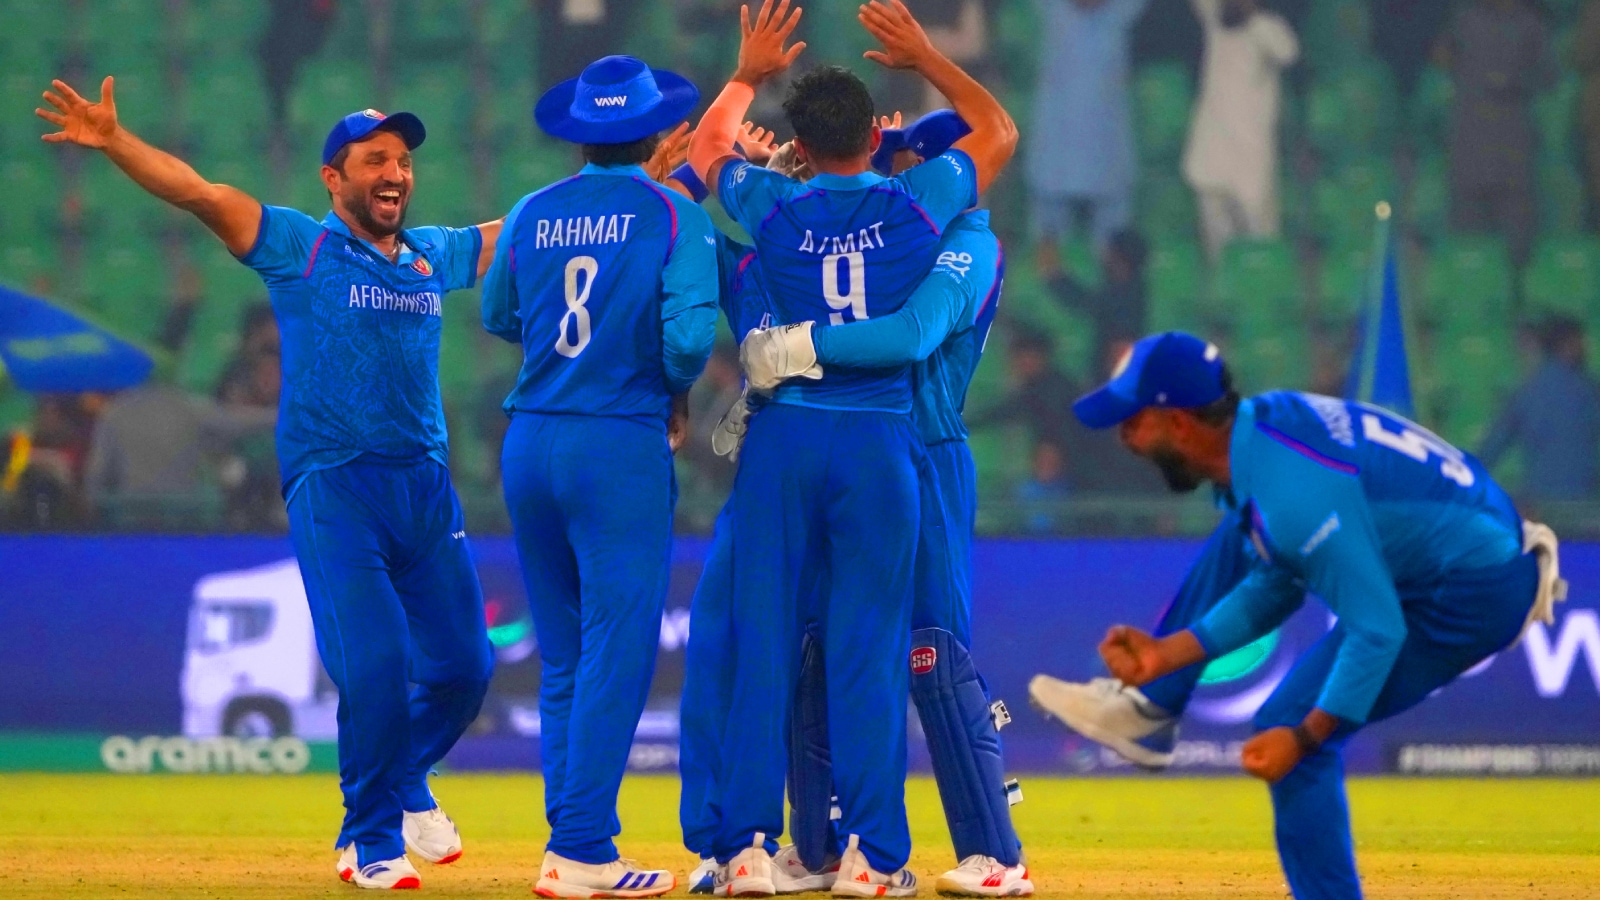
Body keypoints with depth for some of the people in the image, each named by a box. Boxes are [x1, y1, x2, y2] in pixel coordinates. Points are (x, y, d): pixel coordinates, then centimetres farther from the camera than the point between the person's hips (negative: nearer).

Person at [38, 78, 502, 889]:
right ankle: (373, 839, 6)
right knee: (373, 665, -12)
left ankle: (403, 786, 34)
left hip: (425, 486, 5)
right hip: (332, 485, -5)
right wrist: (113, 142, -22)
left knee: (462, 666, 5)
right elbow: (197, 192, -9)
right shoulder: (298, 246, 1)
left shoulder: (436, 254, 15)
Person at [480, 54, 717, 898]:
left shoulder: (531, 214, 8)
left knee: (563, 659, 13)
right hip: (622, 447, -5)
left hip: (529, 444, 5)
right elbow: (690, 333, -16)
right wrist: (675, 390, 3)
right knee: (615, 652, -4)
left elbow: (497, 316, 21)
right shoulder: (673, 216, -5)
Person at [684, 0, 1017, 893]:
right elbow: (999, 131, 17)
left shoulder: (773, 208, -1)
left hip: (780, 434, 1)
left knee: (764, 640, 4)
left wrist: (749, 75, 30)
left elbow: (708, 150, 22)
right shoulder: (915, 205, -2)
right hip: (878, 437, -1)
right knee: (870, 646, 1)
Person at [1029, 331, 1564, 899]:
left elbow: (1377, 631, -28)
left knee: (1285, 727, -11)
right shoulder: (1267, 419, 0)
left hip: (1474, 597, -10)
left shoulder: (1294, 492, -31)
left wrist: (1303, 737, -23)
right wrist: (1166, 655, 6)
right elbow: (1274, 590, 12)